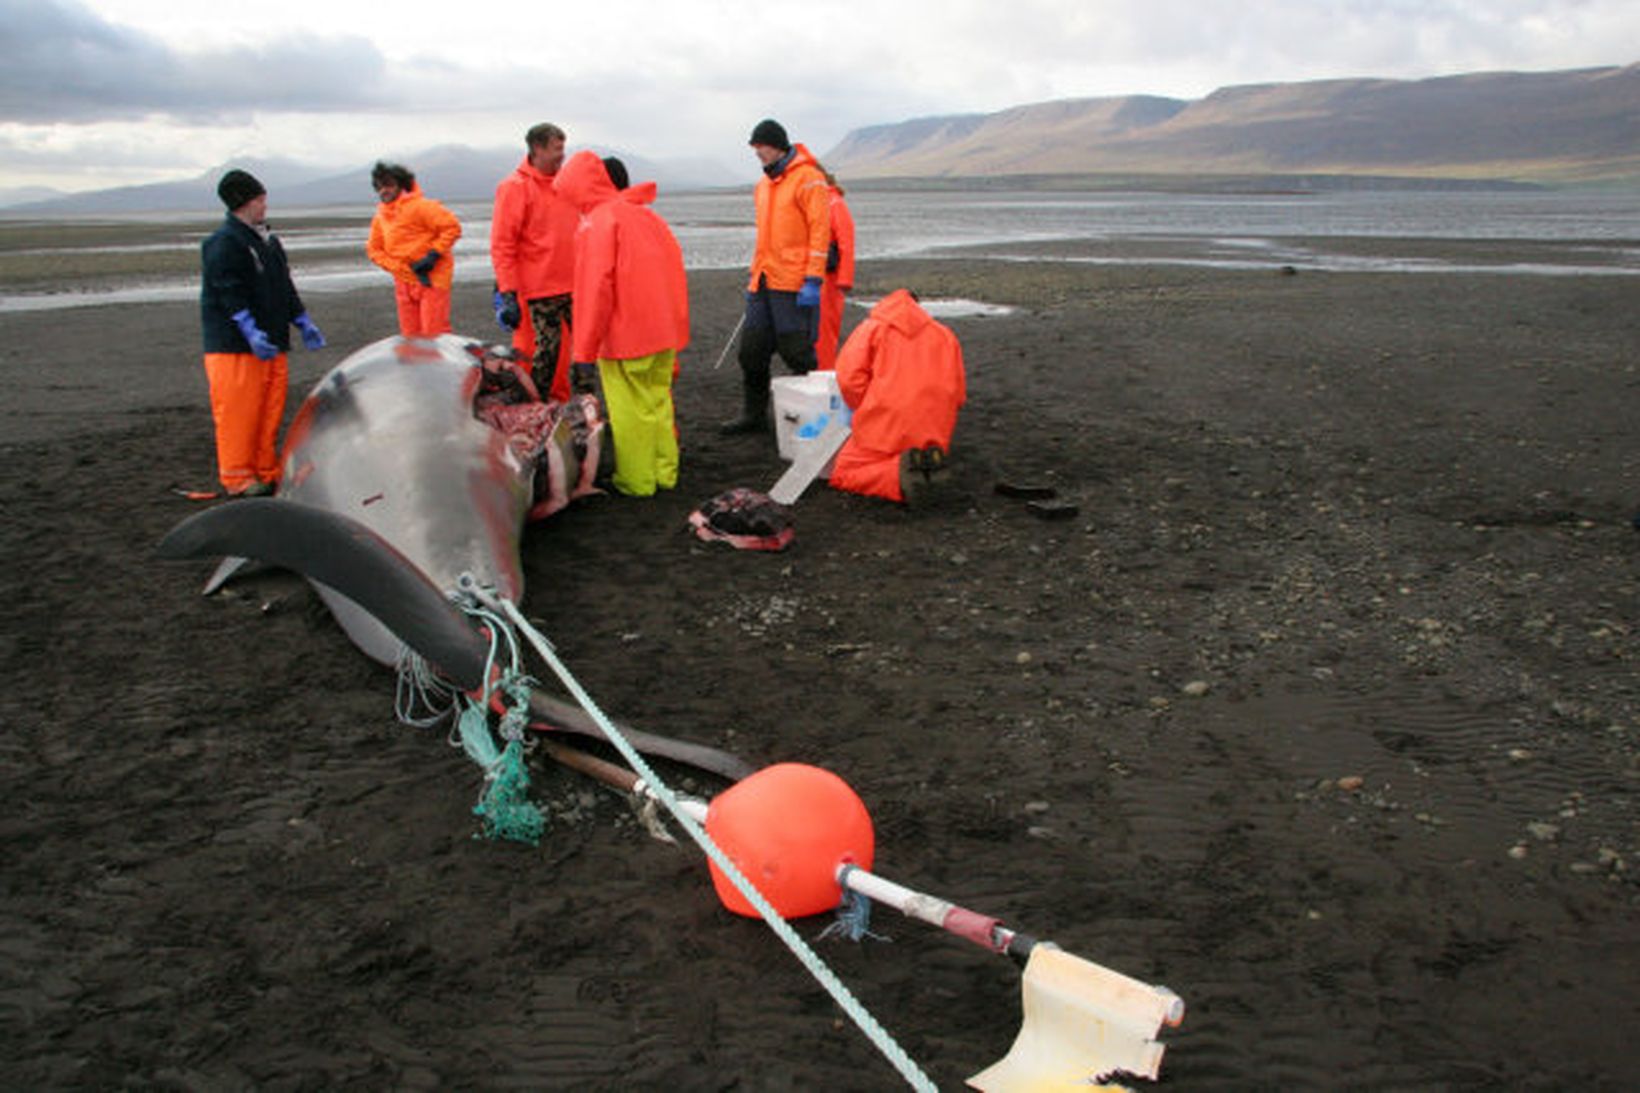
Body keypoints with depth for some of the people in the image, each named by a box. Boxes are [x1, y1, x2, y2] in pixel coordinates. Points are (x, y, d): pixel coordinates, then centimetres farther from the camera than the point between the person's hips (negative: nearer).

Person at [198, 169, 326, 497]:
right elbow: (229, 294, -18)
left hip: (272, 342, 9)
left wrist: (302, 322, 21)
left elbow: (284, 286, 24)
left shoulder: (269, 239, 17)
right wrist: (250, 333, -25)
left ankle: (267, 473, 20)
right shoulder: (223, 243, -11)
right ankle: (238, 480, 2)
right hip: (235, 346, -8)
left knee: (271, 410, 11)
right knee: (237, 412, -5)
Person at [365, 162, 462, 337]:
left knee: (434, 334, -10)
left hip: (431, 279, -7)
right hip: (404, 281, 7)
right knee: (410, 334, 8)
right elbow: (374, 250, 9)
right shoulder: (380, 217, 9)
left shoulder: (420, 206, -11)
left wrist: (433, 255, -18)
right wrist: (399, 267, -6)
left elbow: (452, 227, -14)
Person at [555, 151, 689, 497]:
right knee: (659, 401, 16)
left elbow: (594, 291, -16)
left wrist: (584, 354, -14)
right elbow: (674, 271, 16)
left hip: (627, 339, -7)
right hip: (666, 334, 7)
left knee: (631, 410, 2)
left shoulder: (597, 223, -10)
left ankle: (636, 482, 10)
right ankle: (665, 473, 23)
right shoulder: (648, 214, 13)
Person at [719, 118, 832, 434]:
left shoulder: (808, 178, -7)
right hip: (763, 283, 8)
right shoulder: (764, 184, 18)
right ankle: (753, 414, 20)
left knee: (797, 352, -4)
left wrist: (813, 281, -19)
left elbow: (820, 230, -13)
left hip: (794, 284, -8)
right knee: (752, 349, 8)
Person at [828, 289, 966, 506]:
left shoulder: (872, 328, 8)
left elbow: (849, 378, -7)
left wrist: (866, 411, 9)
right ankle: (930, 458, -6)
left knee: (841, 475, 9)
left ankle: (898, 471, -19)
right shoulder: (945, 335, 17)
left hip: (882, 430, -4)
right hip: (933, 435, 4)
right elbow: (958, 395, 13)